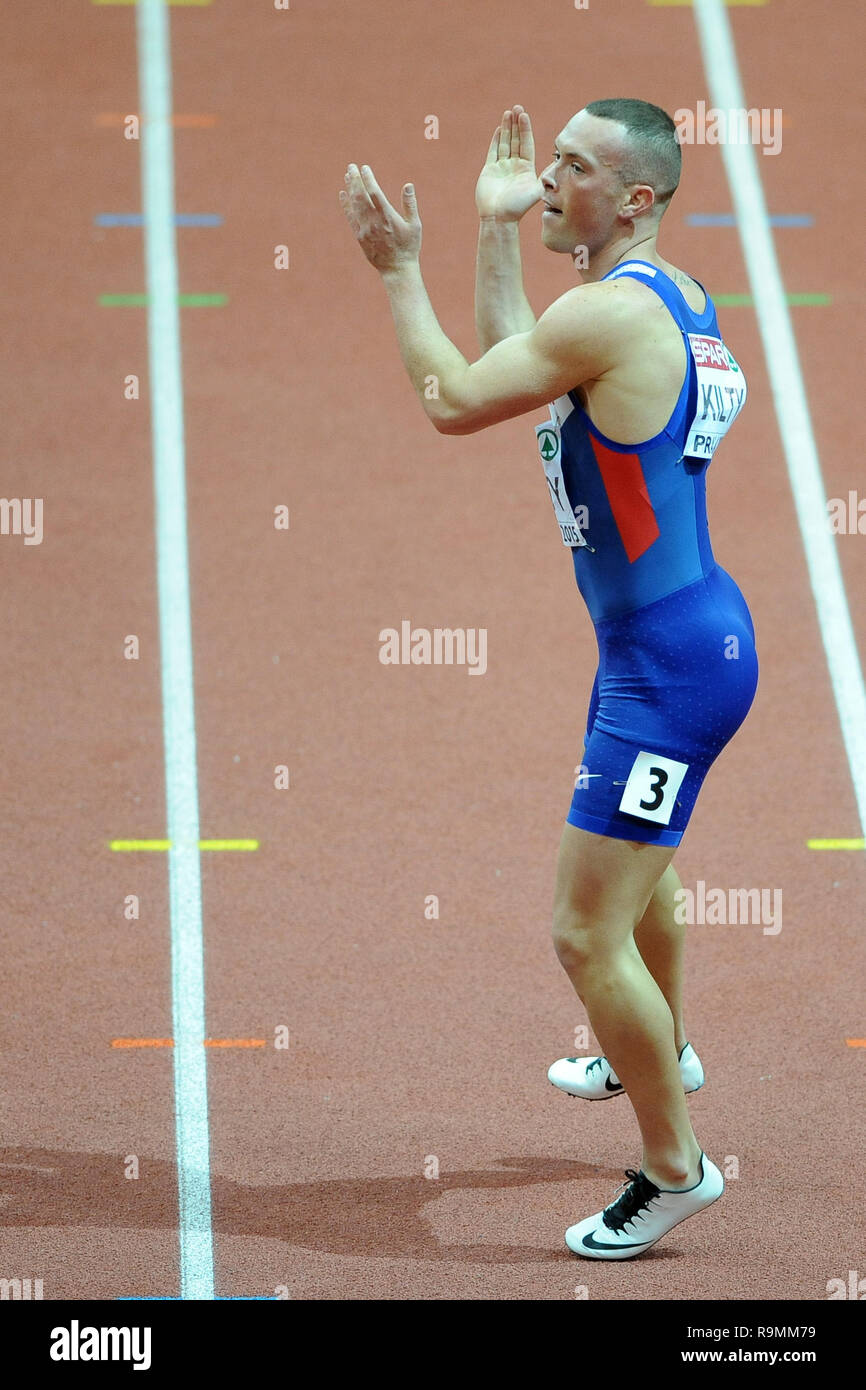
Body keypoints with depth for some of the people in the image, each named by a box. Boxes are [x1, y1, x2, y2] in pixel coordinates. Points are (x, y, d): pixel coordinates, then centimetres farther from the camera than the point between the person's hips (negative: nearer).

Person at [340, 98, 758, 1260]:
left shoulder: (613, 311, -22)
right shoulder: (675, 298, 8)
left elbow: (453, 401, -15)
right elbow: (513, 370, 20)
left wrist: (401, 271, -3)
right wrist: (497, 230, 17)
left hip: (671, 663, -11)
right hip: (678, 636, 11)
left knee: (588, 934, -6)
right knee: (633, 865, 33)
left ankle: (674, 1166, 7)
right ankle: (659, 1055, 57)